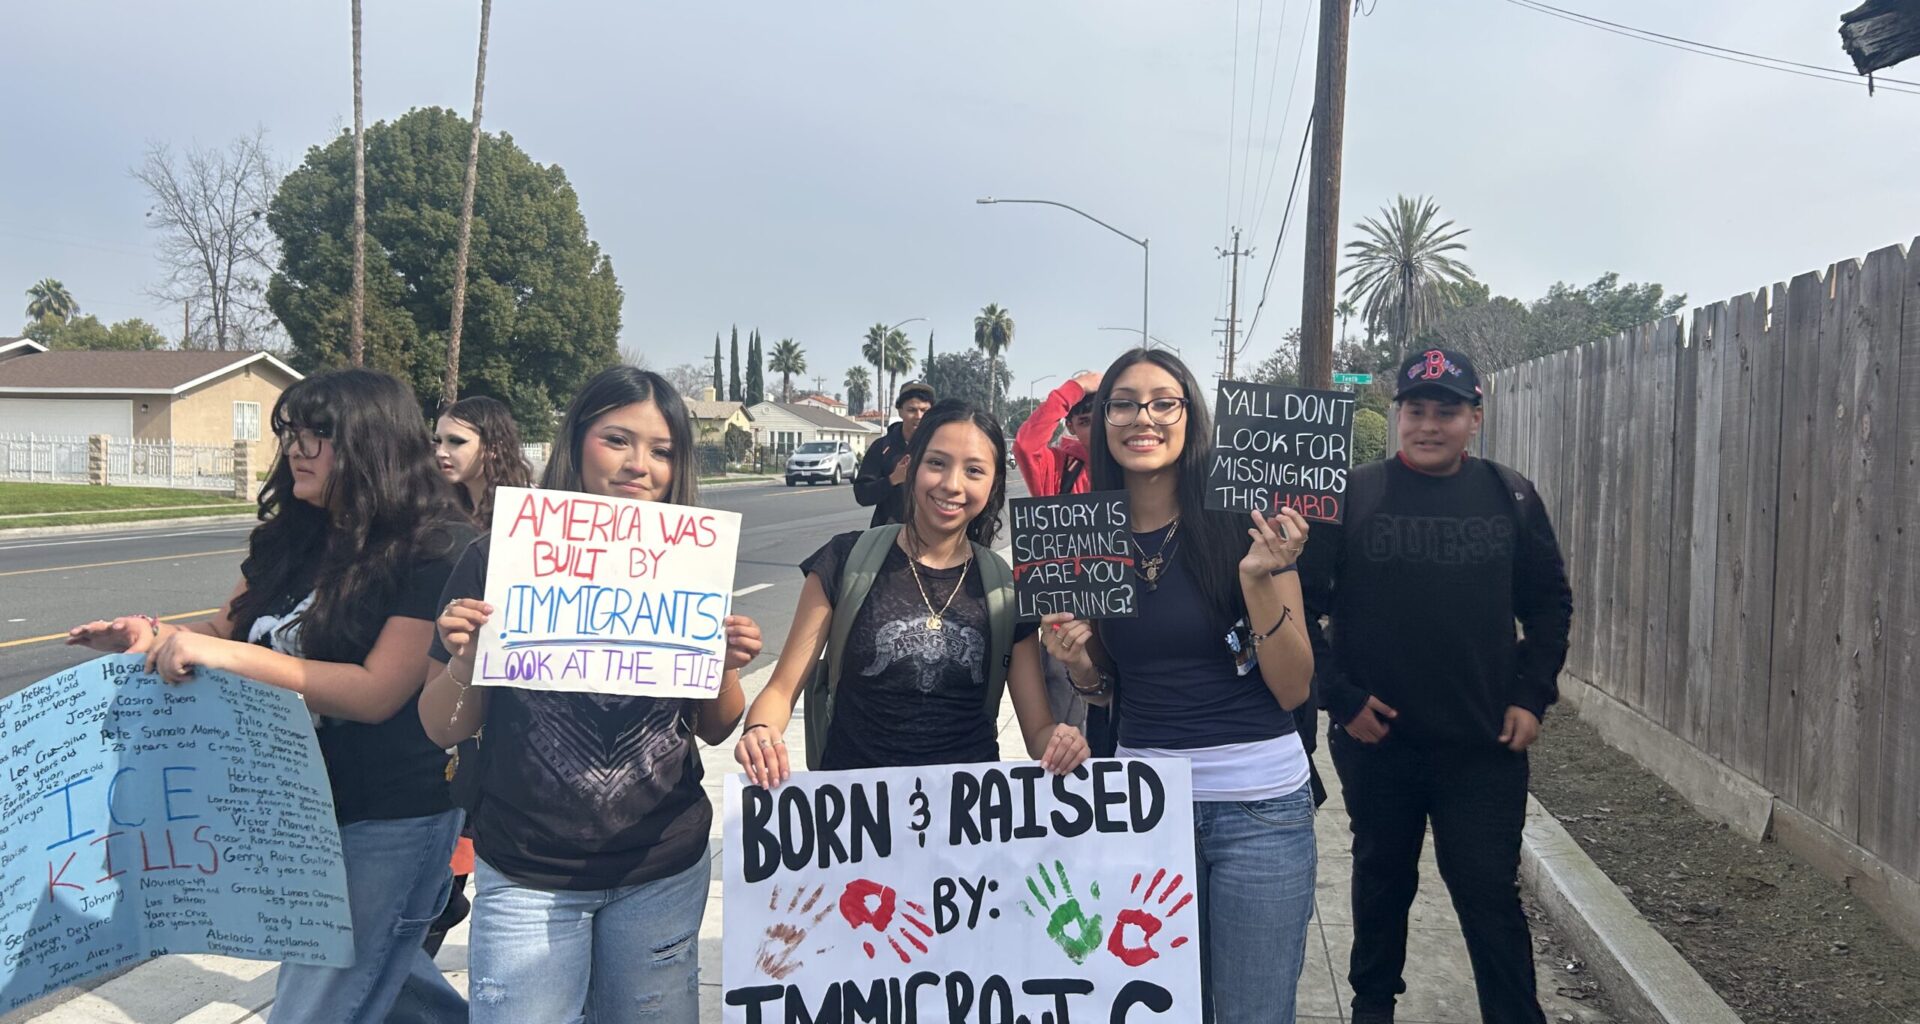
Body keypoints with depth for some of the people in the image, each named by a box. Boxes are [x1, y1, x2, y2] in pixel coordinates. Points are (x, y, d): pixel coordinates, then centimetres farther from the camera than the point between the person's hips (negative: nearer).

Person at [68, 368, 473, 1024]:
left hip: (391, 821, -8)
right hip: (303, 806, 8)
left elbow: (377, 691, -24)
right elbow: (226, 633, 14)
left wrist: (228, 654, -28)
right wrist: (155, 638, -8)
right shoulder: (288, 541, 5)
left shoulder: (433, 552, -18)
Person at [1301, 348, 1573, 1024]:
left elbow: (1549, 604, 9)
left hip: (1486, 746, 0)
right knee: (1382, 881, 18)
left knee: (1490, 893, 4)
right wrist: (1340, 697, -9)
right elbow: (1301, 605, -4)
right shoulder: (1352, 496, -5)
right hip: (1376, 740, 0)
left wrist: (1532, 696, -1)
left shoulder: (1511, 498, 2)